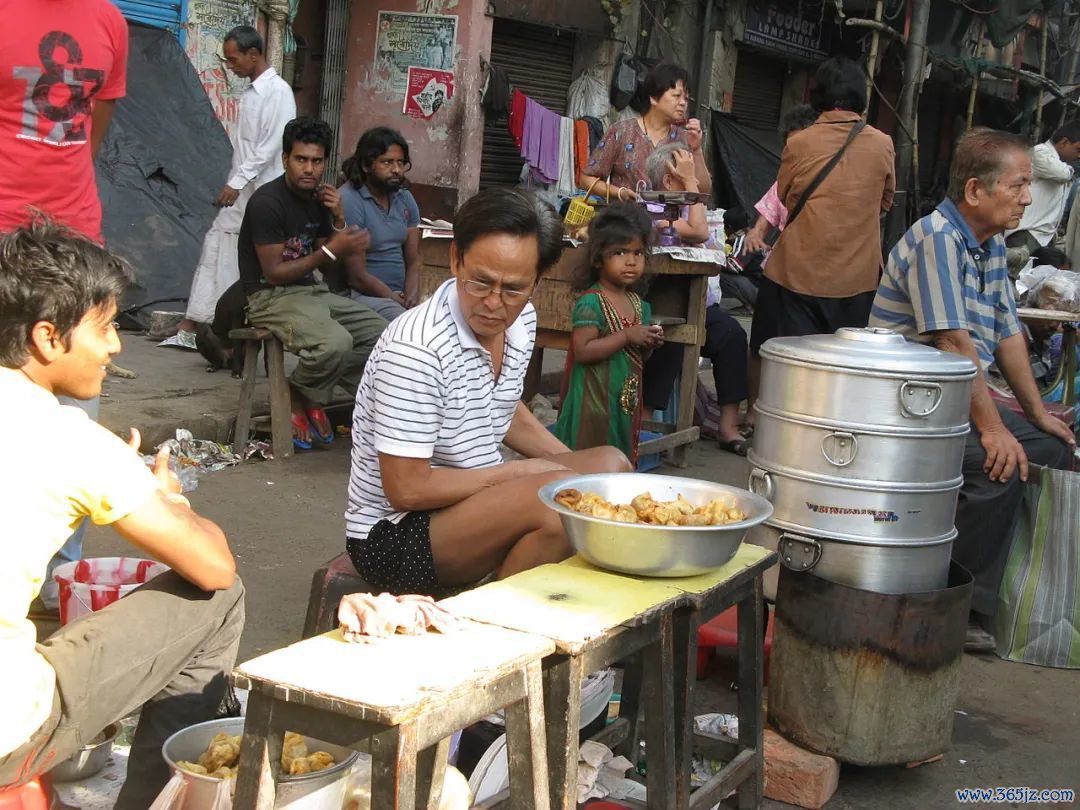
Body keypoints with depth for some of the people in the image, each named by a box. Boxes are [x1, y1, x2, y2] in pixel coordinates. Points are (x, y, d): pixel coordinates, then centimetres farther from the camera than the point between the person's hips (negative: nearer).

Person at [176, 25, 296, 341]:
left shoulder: (278, 92, -12)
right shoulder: (250, 92, 15)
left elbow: (270, 147, -18)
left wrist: (238, 181, -19)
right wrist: (233, 183, 14)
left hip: (262, 193, -9)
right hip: (240, 190, 9)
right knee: (216, 248, 6)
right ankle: (191, 324, 9)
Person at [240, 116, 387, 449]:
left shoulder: (318, 198, 9)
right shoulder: (267, 202, -15)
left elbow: (326, 265, 14)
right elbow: (274, 273, -17)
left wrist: (338, 221, -3)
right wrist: (331, 252, -21)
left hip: (312, 291, 8)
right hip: (271, 297, -8)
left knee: (381, 334, -8)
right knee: (335, 342, -34)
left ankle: (314, 400, 5)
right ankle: (298, 400, -3)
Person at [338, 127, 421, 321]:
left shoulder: (405, 198, 10)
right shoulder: (348, 201, -12)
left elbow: (413, 261, 10)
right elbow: (358, 277, -14)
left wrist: (411, 297, -10)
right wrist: (400, 302, -12)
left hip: (399, 294, 7)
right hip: (362, 294, -7)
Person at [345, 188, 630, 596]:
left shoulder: (521, 321, 0)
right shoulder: (416, 350, -27)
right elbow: (407, 489, -24)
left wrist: (574, 463, 8)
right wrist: (519, 472, -16)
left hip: (474, 492, 9)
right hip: (393, 533, -9)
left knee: (610, 465, 5)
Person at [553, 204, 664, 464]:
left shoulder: (639, 305, 10)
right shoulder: (591, 302, -14)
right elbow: (582, 352, -22)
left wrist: (649, 344, -1)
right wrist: (627, 336, -22)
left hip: (627, 400, 8)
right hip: (593, 402, -8)